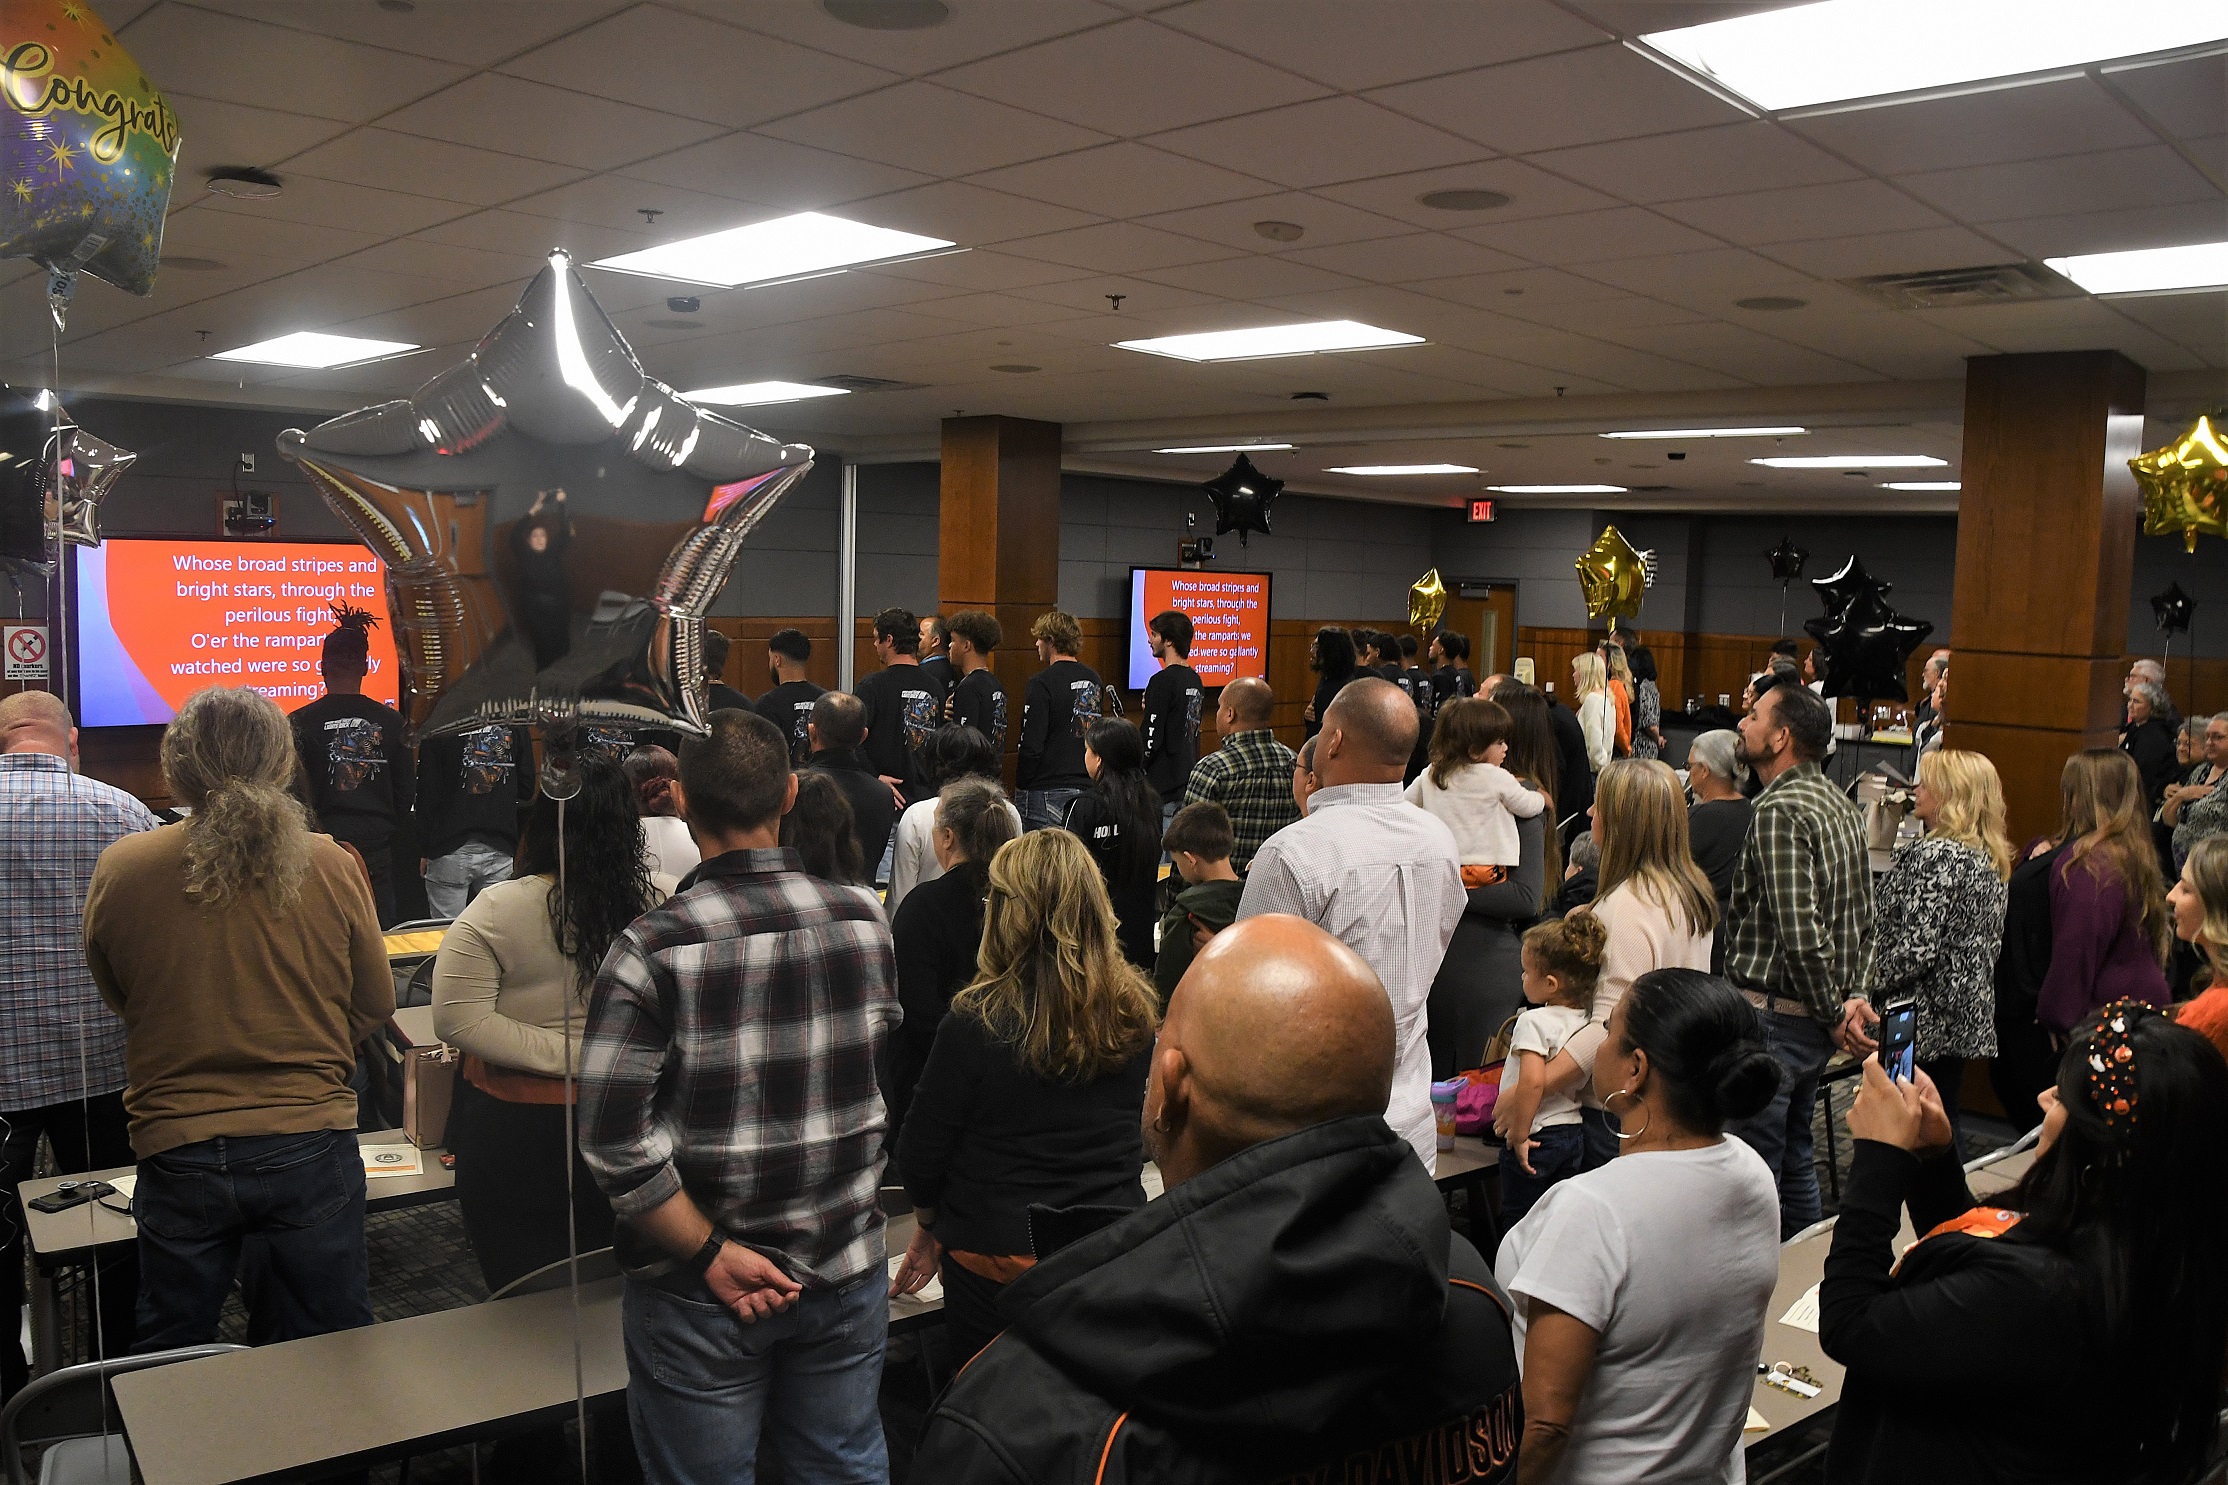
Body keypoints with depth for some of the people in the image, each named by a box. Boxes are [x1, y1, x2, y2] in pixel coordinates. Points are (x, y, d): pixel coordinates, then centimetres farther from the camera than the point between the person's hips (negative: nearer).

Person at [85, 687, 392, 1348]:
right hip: (311, 1147, 0)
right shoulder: (333, 866, -9)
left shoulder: (119, 868, -8)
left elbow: (114, 997, 9)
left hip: (176, 1152, 1)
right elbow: (376, 1006, 3)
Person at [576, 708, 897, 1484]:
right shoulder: (865, 919, -7)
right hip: (846, 1273, 3)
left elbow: (616, 1140, -20)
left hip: (702, 1299, -3)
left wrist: (710, 1255, -12)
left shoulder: (654, 948, -17)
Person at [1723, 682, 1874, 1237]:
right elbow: (1862, 916, 15)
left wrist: (1833, 1012, -12)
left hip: (1773, 1017, -10)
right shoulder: (1838, 803, 11)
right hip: (1816, 1022, 10)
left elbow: (1800, 931, -24)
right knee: (1795, 1160, 21)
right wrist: (1849, 994, 9)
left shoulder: (1779, 811, -19)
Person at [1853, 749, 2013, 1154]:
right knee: (1944, 1123, 16)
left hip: (1923, 1019, -9)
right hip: (1967, 1014, 10)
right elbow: (1991, 943, 17)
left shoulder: (1935, 855, -18)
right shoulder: (1987, 858, 11)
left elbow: (1917, 947, -22)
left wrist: (1873, 987, -11)